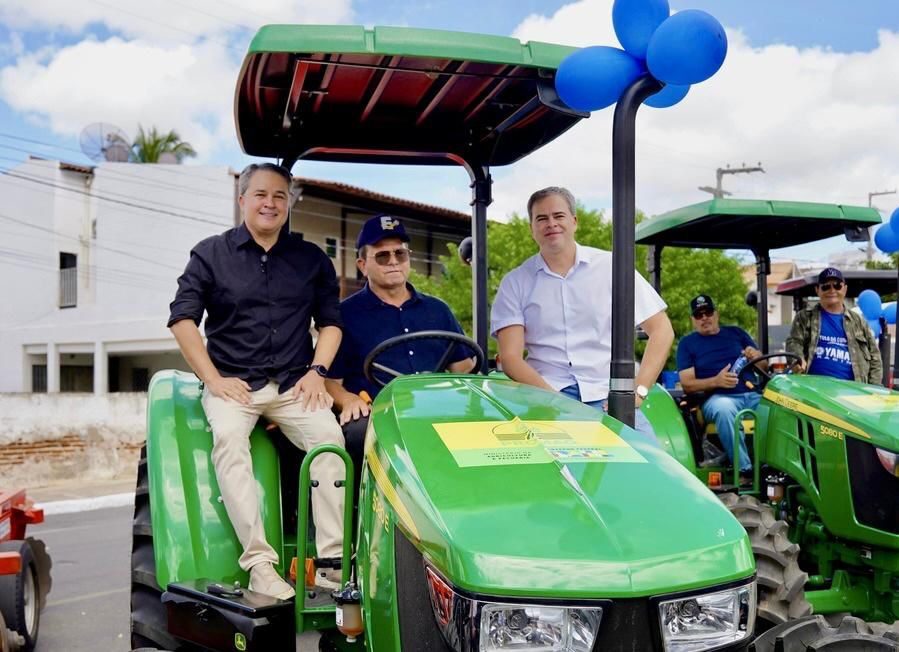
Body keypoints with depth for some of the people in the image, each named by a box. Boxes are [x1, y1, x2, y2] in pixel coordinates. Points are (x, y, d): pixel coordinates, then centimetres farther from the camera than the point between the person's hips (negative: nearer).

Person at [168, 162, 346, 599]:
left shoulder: (312, 259, 13)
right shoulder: (210, 254, 7)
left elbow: (330, 321, 14)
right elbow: (182, 319, 2)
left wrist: (316, 372, -2)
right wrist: (213, 379, -8)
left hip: (293, 384, 1)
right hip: (232, 383, -1)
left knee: (329, 435, -26)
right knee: (228, 438, -32)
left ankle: (332, 559, -24)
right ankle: (259, 562, -33)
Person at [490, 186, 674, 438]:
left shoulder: (610, 267, 10)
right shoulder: (515, 284, 10)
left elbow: (661, 329, 8)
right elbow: (510, 357, 1)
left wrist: (638, 390, -6)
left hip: (608, 394, 1)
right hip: (545, 392, 0)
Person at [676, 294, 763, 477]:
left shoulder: (736, 333, 21)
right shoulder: (687, 343, 13)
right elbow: (687, 384, 3)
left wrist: (756, 356, -5)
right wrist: (715, 381, -15)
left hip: (754, 395, 3)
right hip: (719, 397, -3)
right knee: (724, 408, -38)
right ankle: (745, 470, -33)